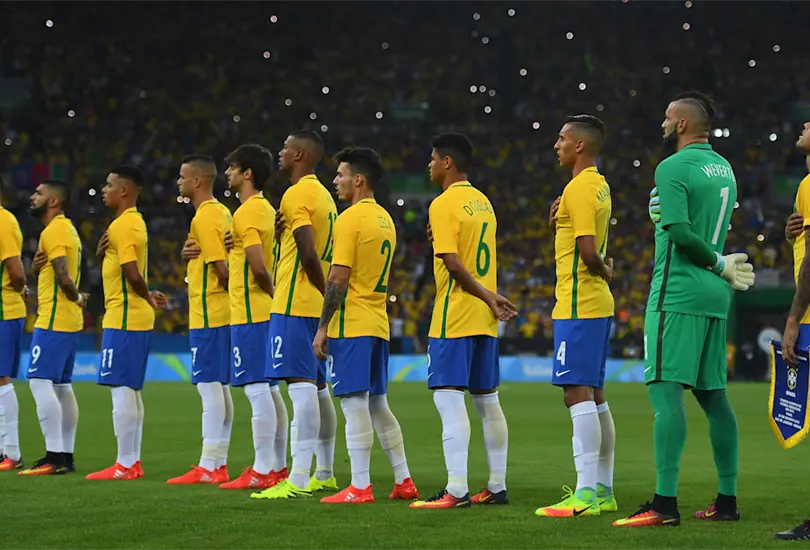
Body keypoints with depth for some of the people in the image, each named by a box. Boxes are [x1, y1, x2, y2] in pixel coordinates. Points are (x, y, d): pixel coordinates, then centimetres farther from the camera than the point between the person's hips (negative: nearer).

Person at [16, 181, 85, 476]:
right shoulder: (67, 229, 18)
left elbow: (63, 276, -22)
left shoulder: (53, 231, -13)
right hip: (69, 320, 10)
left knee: (40, 382, -12)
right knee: (62, 386, 11)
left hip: (53, 320, -10)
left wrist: (77, 298, -5)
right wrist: (37, 267, 1)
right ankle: (66, 455, 13)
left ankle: (54, 457, -16)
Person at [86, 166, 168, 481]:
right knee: (130, 390, 12)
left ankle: (124, 465, -8)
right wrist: (102, 253, 1)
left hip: (123, 318, -10)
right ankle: (133, 461, 15)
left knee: (120, 388, -8)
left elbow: (133, 274, -22)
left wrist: (149, 298, -5)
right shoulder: (135, 222, 17)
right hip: (136, 318, 10)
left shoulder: (122, 225, -14)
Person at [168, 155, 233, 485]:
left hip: (207, 315, -10)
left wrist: (234, 292, -5)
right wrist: (188, 254, 4)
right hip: (222, 313, 10)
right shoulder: (221, 212, 16)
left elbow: (220, 267, -19)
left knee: (209, 387, -9)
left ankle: (208, 467, -8)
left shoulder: (204, 217, -14)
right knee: (219, 388, 11)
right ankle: (219, 463, 15)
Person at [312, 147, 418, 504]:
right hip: (378, 324, 9)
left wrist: (322, 328, -13)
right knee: (377, 404, 14)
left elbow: (339, 278, -16)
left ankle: (360, 487, -9)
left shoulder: (350, 219, -12)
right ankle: (403, 481, 15)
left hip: (351, 326, -9)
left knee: (355, 404, -8)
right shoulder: (386, 219, 15)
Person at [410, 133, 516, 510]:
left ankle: (456, 490, -15)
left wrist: (487, 297, -12)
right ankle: (497, 487, 15)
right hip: (484, 321, 9)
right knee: (487, 400, 12)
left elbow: (454, 264, -18)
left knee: (449, 399, -10)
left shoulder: (444, 204, -11)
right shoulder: (483, 202, 15)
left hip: (454, 319, -9)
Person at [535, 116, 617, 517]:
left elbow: (587, 251, -22)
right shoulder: (599, 186, 17)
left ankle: (585, 495, -16)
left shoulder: (579, 188, -14)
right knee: (593, 396, 13)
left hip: (578, 305, -10)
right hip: (598, 304, 11)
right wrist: (560, 220, 6)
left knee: (578, 394, -12)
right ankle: (603, 491, 17)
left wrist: (604, 271, -2)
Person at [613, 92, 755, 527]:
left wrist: (721, 265, -7)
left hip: (677, 295, -9)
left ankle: (665, 503, -18)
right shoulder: (724, 168, 16)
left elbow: (681, 232, -19)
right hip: (715, 295, 9)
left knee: (665, 390, -11)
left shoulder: (672, 168, -10)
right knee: (713, 396, 12)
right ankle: (727, 500, 15)